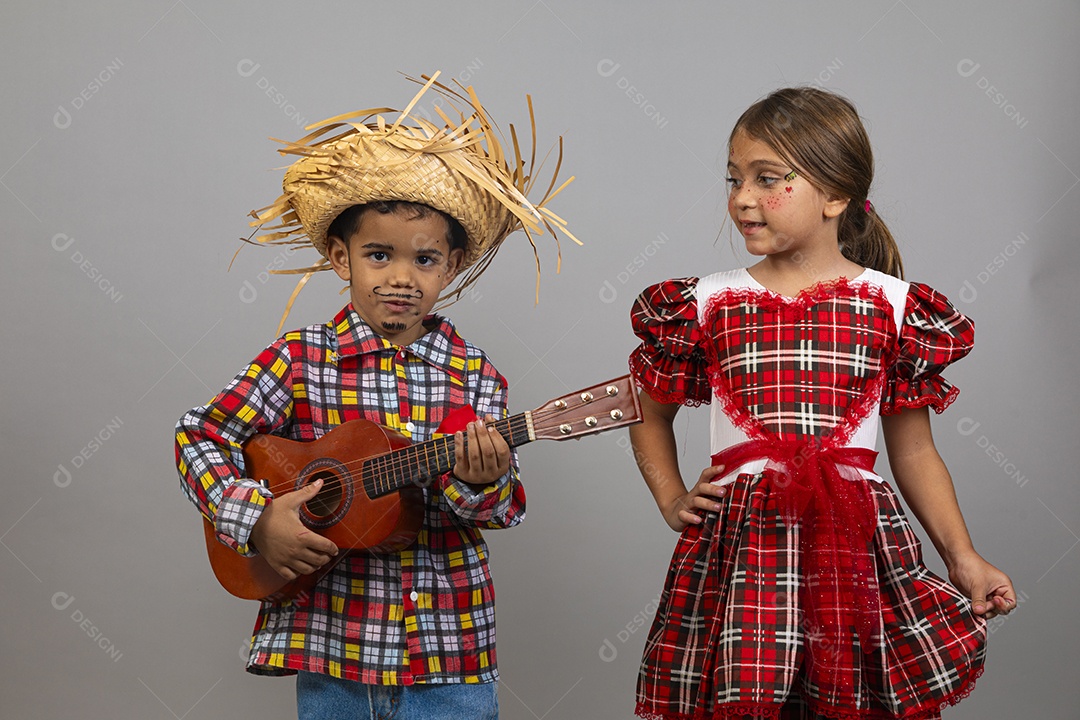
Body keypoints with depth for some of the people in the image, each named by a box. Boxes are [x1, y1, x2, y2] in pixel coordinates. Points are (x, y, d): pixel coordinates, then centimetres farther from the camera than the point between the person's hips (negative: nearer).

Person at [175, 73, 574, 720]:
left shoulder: (475, 376, -1)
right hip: (328, 643, 0)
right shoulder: (300, 359, -3)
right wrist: (254, 518, -14)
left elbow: (506, 512, -3)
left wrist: (481, 481, -24)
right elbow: (201, 434, -1)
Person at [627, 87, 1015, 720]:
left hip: (856, 544, 0)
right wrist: (672, 500, 8)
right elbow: (651, 413, 21)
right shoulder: (707, 304, 6)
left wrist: (964, 559, 5)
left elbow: (914, 453, 9)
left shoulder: (895, 306, 5)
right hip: (737, 546, 0)